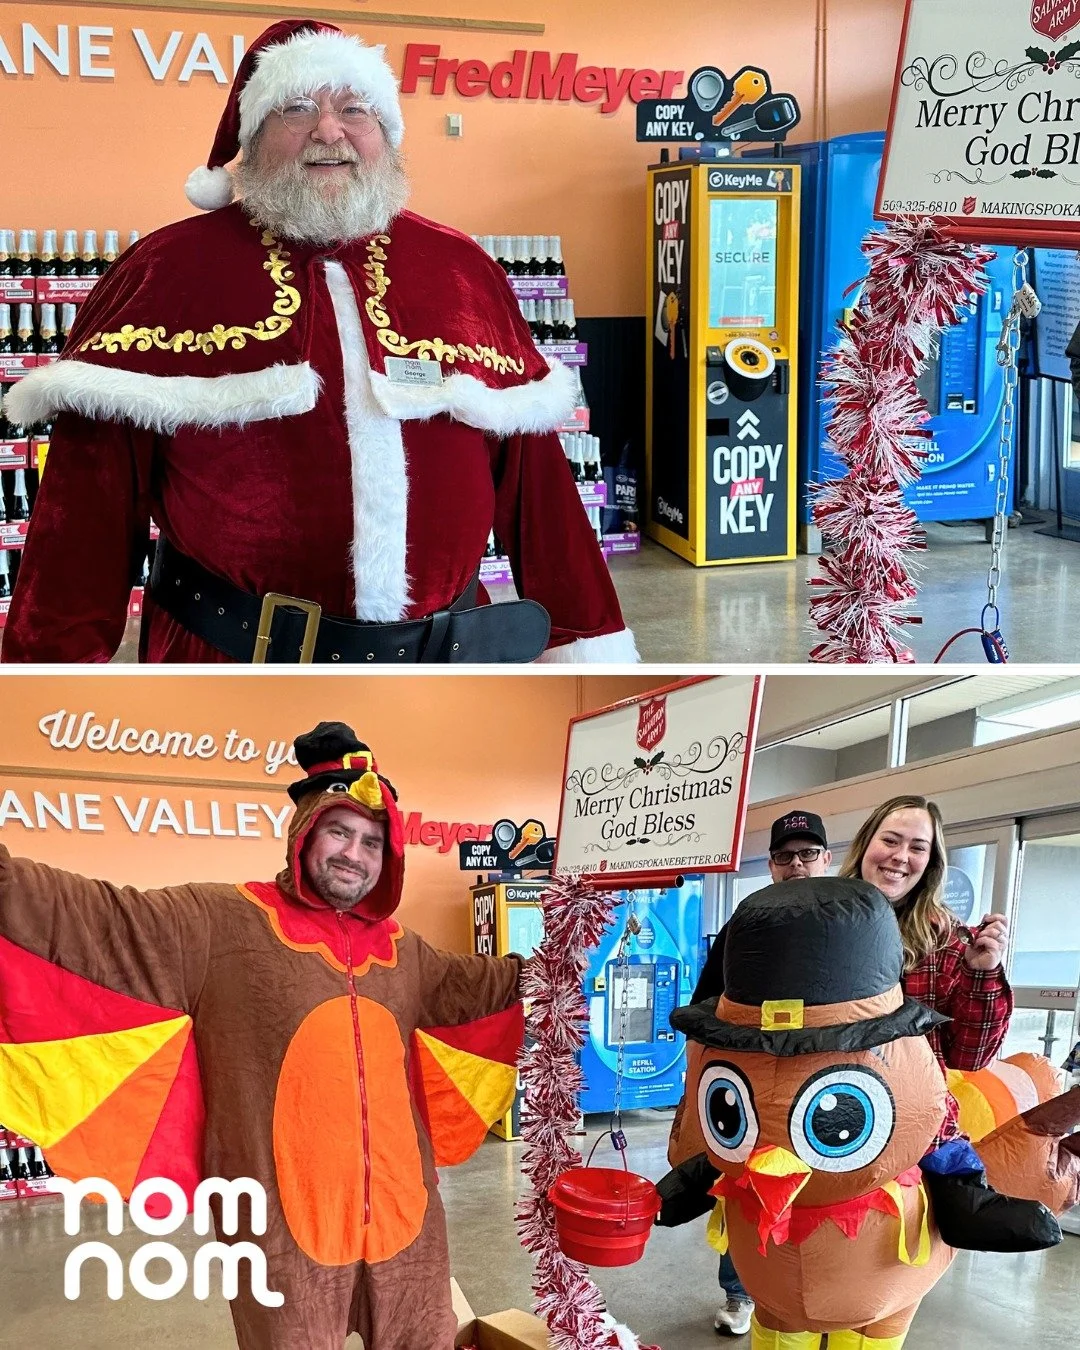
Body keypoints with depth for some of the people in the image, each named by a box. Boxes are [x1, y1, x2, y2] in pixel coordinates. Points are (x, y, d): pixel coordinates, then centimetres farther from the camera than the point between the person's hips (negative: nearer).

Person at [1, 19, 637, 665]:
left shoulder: (465, 271, 5)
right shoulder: (167, 272, -4)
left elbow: (530, 470, 8)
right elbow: (92, 494, -7)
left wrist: (584, 641, 7)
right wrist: (57, 660, -11)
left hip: (450, 653, 3)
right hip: (229, 653, -3)